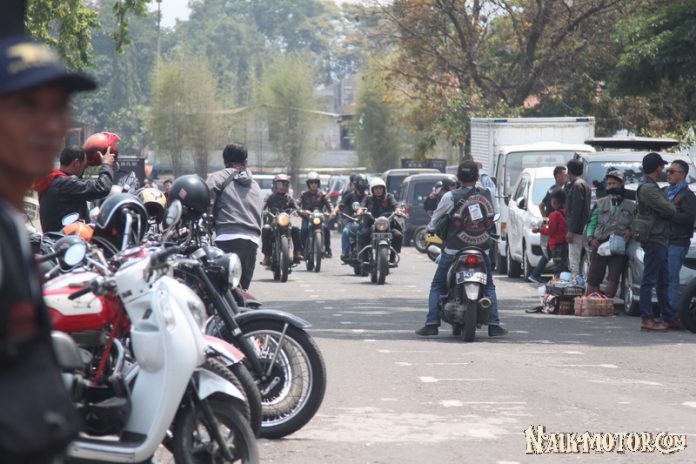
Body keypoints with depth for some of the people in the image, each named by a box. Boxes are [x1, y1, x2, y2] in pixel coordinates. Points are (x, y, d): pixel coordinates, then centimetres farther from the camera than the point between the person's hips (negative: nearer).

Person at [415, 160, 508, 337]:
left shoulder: (450, 197, -10)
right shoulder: (486, 195, -2)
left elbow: (435, 220, 0)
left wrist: (431, 229, 20)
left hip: (454, 248, -2)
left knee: (437, 286, 10)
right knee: (489, 286, 16)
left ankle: (432, 324, 0)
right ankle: (494, 325, 6)